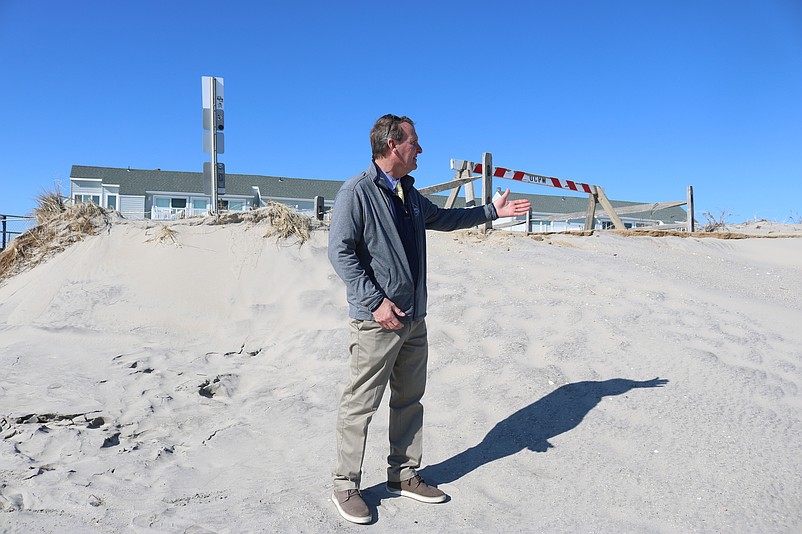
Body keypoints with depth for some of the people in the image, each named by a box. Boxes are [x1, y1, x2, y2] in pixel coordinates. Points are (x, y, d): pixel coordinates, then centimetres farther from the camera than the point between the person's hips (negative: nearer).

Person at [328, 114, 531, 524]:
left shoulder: (409, 194, 15)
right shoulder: (356, 192, -11)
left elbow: (443, 219, 31)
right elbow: (340, 251, -16)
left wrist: (491, 211, 30)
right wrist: (376, 302, -20)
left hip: (414, 319, 8)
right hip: (376, 320, -8)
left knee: (409, 399, 15)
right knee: (360, 405, 1)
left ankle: (404, 475, 31)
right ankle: (345, 486, 18)